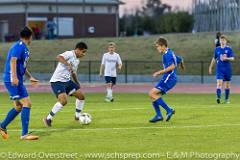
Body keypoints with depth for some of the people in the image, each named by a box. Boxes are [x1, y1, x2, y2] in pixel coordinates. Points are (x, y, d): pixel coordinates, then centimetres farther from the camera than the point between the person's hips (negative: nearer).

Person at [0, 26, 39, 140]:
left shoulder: (23, 47, 20)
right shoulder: (19, 46, -11)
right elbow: (13, 60, -24)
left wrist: (30, 77, 36)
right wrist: (14, 77, -32)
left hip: (16, 81, 10)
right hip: (13, 80, -10)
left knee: (19, 107, 17)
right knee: (27, 104, -13)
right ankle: (24, 134, -16)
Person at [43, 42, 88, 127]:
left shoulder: (77, 60, 15)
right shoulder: (69, 54, -13)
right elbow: (59, 57, -33)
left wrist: (77, 84, 25)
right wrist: (68, 64, -43)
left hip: (67, 81, 9)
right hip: (57, 81, -9)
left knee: (81, 96, 6)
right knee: (64, 101, -25)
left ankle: (78, 116, 25)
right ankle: (48, 119, -13)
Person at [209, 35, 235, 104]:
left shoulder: (229, 49, -1)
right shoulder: (217, 49, 7)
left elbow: (232, 58, -9)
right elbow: (214, 59, 17)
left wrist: (226, 58, -27)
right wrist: (210, 67, 16)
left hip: (227, 69, -1)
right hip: (219, 69, 1)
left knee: (227, 85, 7)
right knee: (219, 83, -15)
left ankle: (226, 99, 18)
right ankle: (218, 98, -25)